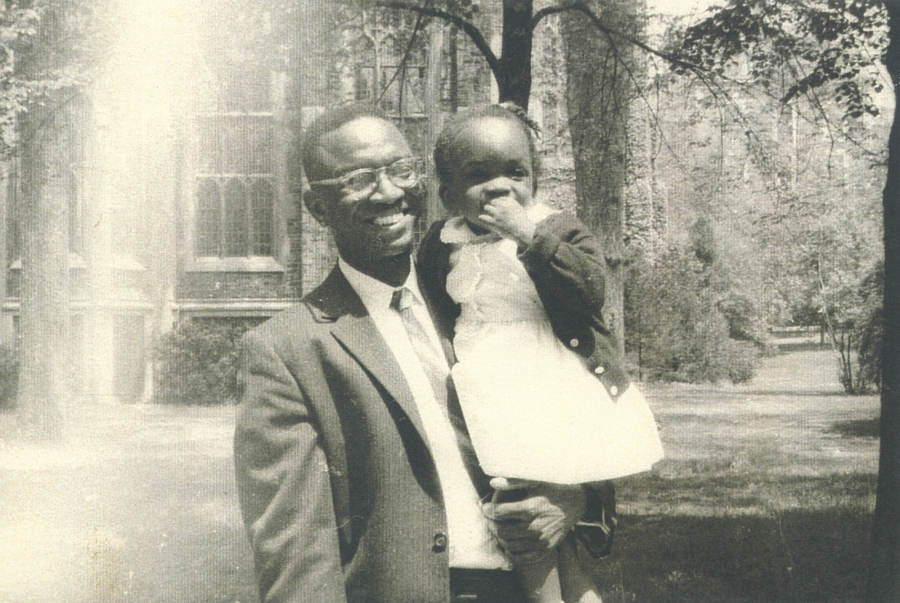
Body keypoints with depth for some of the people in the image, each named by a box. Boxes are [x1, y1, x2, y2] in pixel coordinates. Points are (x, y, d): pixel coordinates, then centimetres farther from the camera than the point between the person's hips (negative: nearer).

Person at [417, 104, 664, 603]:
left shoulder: (561, 231, 2)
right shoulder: (442, 248, 8)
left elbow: (590, 290, -16)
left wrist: (530, 235, -19)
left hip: (565, 394, -1)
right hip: (496, 400, 1)